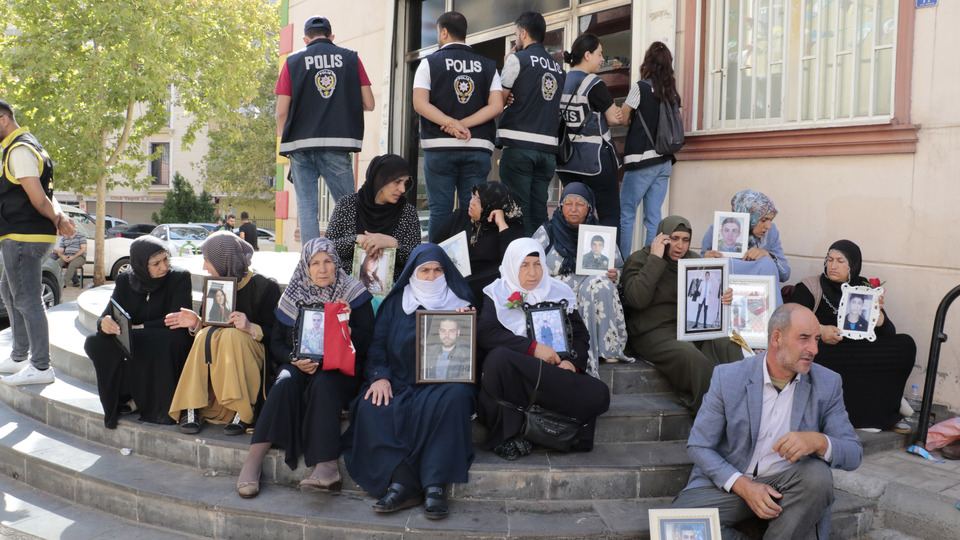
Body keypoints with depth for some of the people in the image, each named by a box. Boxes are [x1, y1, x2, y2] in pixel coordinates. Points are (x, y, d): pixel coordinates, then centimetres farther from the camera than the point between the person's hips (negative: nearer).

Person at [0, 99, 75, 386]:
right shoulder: (27, 146, 18)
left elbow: (38, 199, -20)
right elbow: (43, 197, 12)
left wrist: (57, 220, -4)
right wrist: (59, 217, -4)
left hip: (23, 238, -11)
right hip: (23, 236, 11)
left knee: (27, 300, -7)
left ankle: (41, 367, -2)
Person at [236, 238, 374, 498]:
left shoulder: (355, 294, 3)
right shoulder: (293, 296, 10)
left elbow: (367, 343, -2)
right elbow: (276, 342, 9)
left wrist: (347, 328, -22)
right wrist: (294, 359, -12)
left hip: (341, 371, -2)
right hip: (300, 366, 2)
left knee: (322, 383, -35)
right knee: (286, 381, -31)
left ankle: (326, 465, -45)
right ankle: (253, 459, -36)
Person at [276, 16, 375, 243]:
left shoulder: (293, 61, 6)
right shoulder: (350, 58, 8)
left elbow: (281, 112, 1)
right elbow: (369, 104, 5)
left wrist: (282, 137, 18)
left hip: (301, 145, 0)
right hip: (338, 144, 0)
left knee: (307, 208, 5)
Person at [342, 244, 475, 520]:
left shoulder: (460, 304, 13)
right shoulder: (395, 304, 17)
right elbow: (377, 346, 11)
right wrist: (379, 376, -9)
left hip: (445, 381, -2)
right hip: (400, 382, 2)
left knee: (451, 400, -36)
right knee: (372, 406, -29)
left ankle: (435, 486, -38)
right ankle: (402, 483, -36)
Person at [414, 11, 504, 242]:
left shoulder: (430, 63, 4)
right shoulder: (488, 66, 11)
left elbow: (420, 103, -8)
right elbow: (496, 106, 0)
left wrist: (452, 124, -12)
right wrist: (464, 125, -5)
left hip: (440, 147, -2)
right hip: (479, 147, 2)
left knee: (440, 210, 0)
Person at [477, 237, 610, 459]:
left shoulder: (559, 292, 17)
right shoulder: (497, 294, 7)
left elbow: (581, 334, 15)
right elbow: (484, 333, -10)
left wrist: (572, 362, -8)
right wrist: (533, 348, -19)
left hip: (555, 371, 3)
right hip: (511, 373, -3)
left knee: (598, 394, -25)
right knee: (498, 356, -38)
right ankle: (507, 434, -24)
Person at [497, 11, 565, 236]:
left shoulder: (517, 59, -1)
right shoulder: (559, 68, 17)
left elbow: (499, 100, 0)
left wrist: (505, 64, 11)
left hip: (519, 146, -6)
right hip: (548, 147, 6)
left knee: (517, 211, -6)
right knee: (539, 213, 7)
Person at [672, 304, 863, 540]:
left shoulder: (827, 383, -2)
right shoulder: (727, 377, -7)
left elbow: (854, 454, -4)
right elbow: (698, 446, -5)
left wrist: (818, 441, -28)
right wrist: (744, 486, -20)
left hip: (787, 483, 2)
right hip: (729, 482, -2)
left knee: (818, 475, -32)